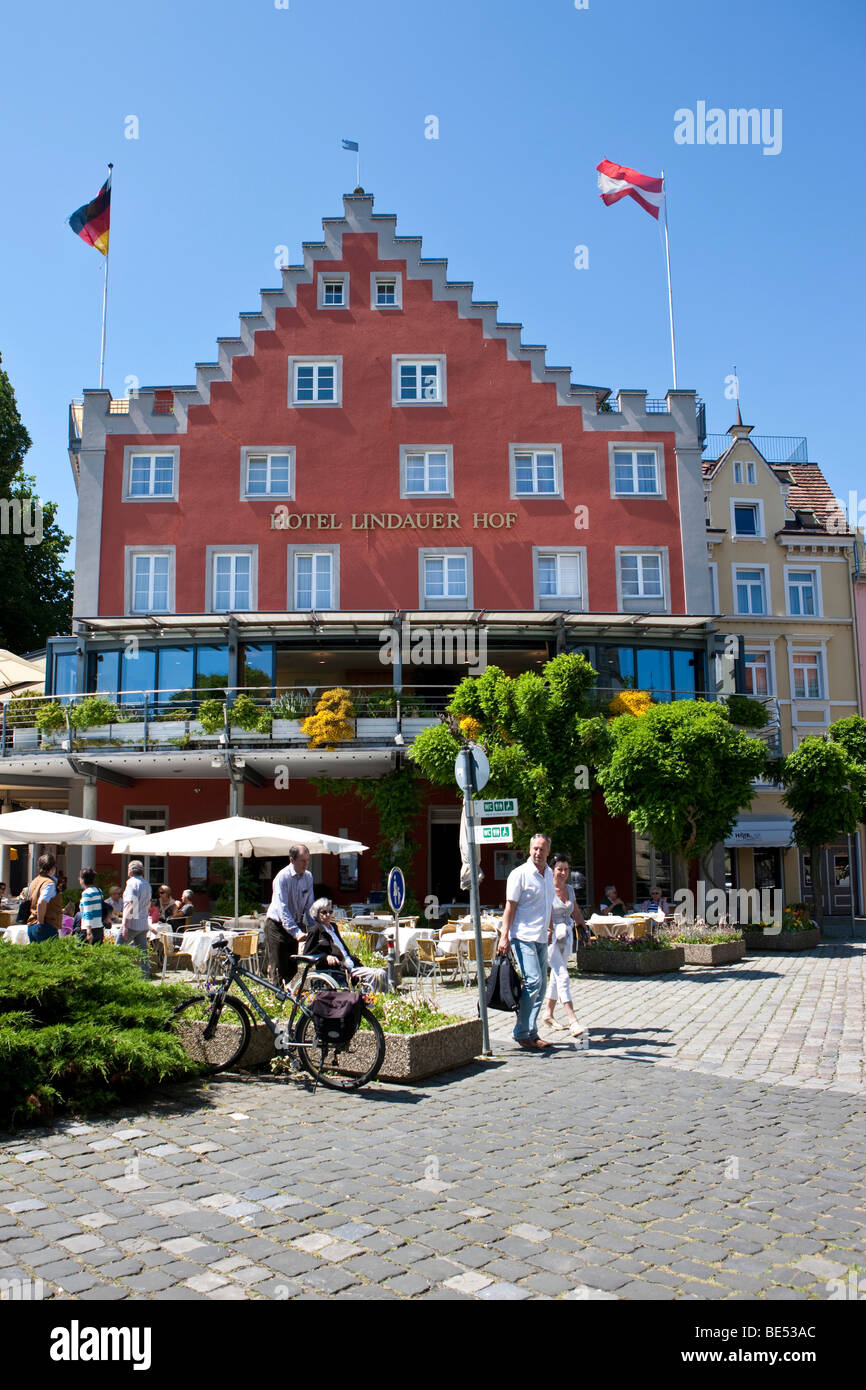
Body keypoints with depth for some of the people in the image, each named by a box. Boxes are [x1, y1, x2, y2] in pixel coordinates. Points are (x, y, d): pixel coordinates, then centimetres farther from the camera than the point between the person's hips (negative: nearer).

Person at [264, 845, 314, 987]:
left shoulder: (308, 876, 0)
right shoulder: (282, 877, -19)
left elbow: (309, 905, 5)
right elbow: (283, 909, -26)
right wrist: (296, 932, -35)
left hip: (294, 924, 6)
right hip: (277, 926, -6)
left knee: (292, 969, 7)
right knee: (278, 970, -7)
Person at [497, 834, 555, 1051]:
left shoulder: (548, 874, 13)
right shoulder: (519, 874, -9)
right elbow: (510, 906, -11)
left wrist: (550, 929, 25)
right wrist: (504, 937, -16)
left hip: (541, 938, 8)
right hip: (524, 936, -8)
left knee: (540, 985, 8)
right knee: (533, 980, -16)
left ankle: (531, 1033, 16)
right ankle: (521, 1033, -7)